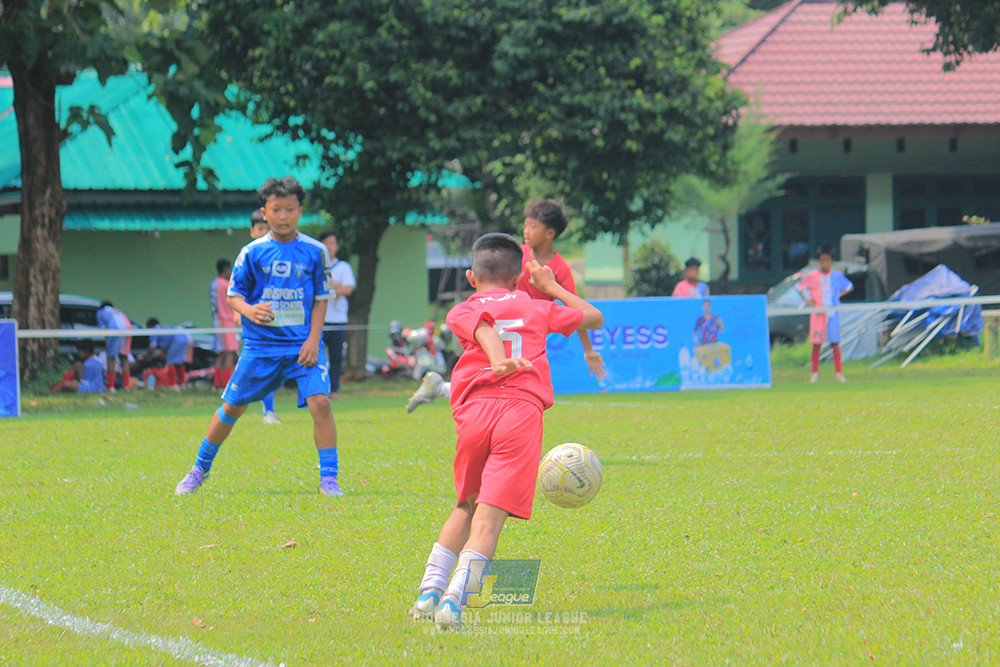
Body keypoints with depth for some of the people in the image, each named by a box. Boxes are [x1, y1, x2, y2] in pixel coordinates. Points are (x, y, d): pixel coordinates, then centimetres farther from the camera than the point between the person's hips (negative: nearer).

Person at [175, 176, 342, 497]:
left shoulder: (315, 251, 0)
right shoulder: (253, 252, -1)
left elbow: (321, 298, 4)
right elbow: (233, 293, 2)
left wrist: (313, 340, -7)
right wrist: (248, 310, -20)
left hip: (303, 345, -1)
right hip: (261, 344, 1)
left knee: (320, 402, -19)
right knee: (232, 407, 7)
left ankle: (329, 480, -10)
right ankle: (199, 470, 27)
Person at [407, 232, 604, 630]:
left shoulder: (462, 312, 17)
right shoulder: (537, 309, 22)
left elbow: (485, 330, -7)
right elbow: (594, 317, 34)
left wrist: (500, 361, -26)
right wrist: (551, 287, 44)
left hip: (474, 410, 1)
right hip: (523, 410, -1)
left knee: (466, 507, 22)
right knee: (489, 516, -8)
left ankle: (429, 590, 12)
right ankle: (454, 598, -25)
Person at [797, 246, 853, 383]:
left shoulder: (837, 276, 4)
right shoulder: (812, 276, 0)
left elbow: (850, 286, 19)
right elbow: (799, 286, 11)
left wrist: (839, 295, 5)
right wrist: (807, 300, 0)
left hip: (832, 314, 1)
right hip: (818, 314, -1)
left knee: (835, 344, -1)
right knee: (816, 344, -1)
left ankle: (838, 372, 3)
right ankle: (815, 373, 7)